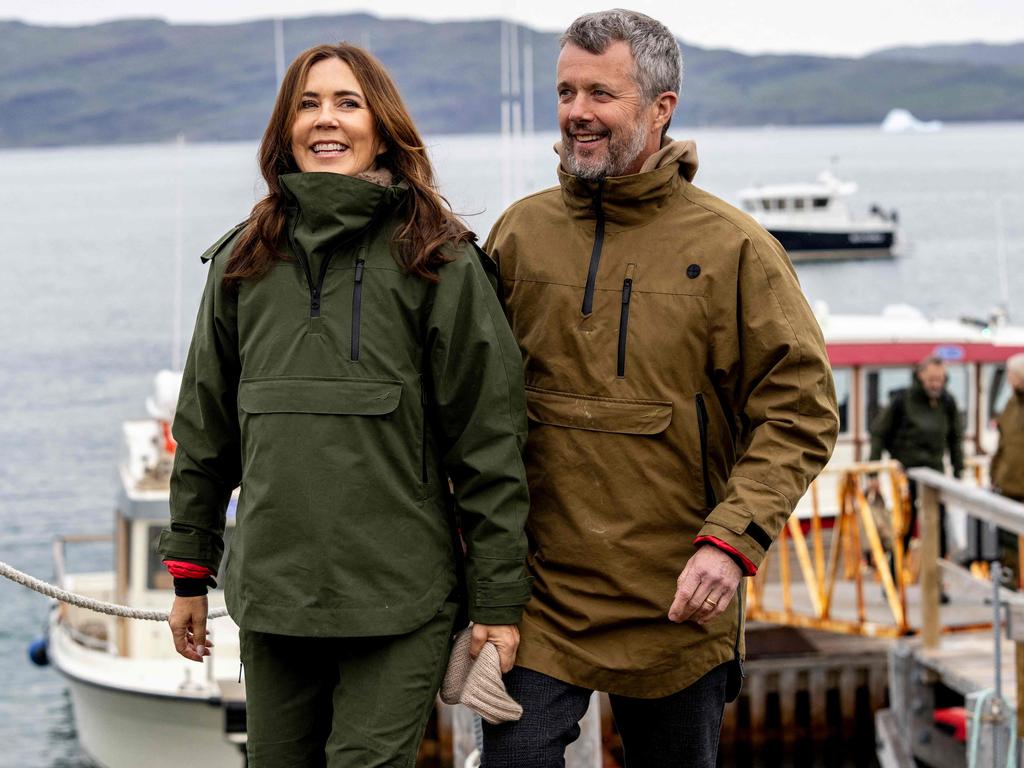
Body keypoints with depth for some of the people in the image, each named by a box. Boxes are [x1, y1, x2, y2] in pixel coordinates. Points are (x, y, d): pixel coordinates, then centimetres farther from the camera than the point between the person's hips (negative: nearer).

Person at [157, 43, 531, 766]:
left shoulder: (440, 260, -2)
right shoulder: (244, 262, 11)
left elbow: (489, 441, -4)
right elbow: (206, 430, 17)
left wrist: (498, 600, -6)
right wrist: (189, 574, 16)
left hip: (401, 599, -4)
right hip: (271, 597, 4)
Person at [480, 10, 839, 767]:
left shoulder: (732, 248, -4)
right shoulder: (521, 232, 5)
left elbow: (799, 409, -6)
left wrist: (732, 541, -17)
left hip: (677, 599, -1)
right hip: (538, 593, 1)